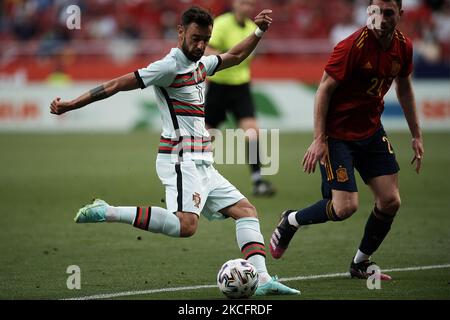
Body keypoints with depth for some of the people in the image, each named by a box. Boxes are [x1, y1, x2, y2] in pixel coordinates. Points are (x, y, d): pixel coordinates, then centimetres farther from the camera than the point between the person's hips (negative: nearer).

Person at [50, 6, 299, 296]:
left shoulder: (200, 64, 16)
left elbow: (233, 57, 35)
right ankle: (107, 212, -23)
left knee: (246, 210, 6)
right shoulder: (169, 67, -11)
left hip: (201, 163, 10)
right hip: (182, 160, -10)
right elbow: (118, 85, -12)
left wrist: (259, 32, 24)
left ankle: (262, 279, -1)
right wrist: (70, 105, -12)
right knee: (186, 225, -28)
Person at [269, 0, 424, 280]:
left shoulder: (403, 47, -1)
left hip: (371, 131, 7)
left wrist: (417, 135, 16)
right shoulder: (353, 46, -22)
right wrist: (319, 140, -21)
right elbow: (324, 89, -17)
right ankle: (291, 221, 14)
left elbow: (404, 88, 16)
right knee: (345, 207, -14)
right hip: (337, 134, -7)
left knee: (390, 201, 0)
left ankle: (361, 263, 20)